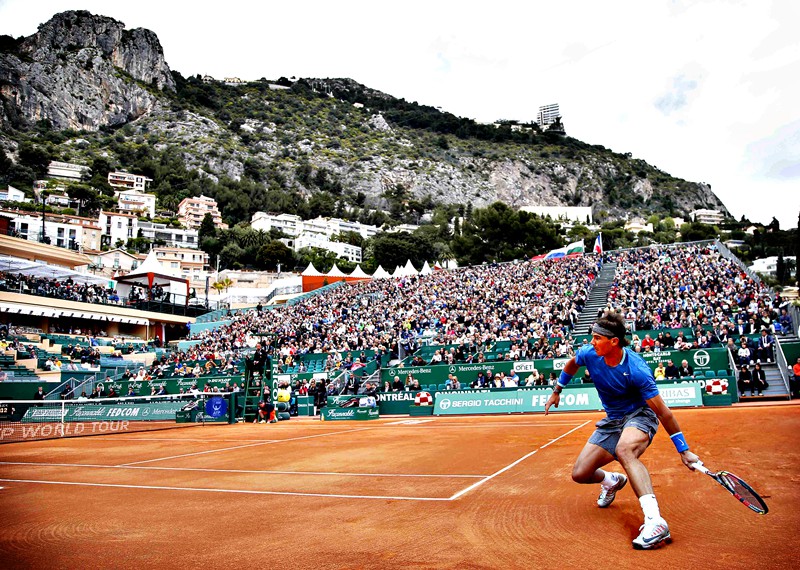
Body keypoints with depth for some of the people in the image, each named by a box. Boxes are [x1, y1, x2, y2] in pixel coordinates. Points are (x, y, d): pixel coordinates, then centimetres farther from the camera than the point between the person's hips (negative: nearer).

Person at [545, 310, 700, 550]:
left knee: (624, 450, -41)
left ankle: (655, 521, -47)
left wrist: (684, 451, -22)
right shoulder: (590, 354, -15)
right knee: (580, 474, -1)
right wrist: (557, 391, 19)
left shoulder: (636, 369, -30)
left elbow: (662, 411, -25)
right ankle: (612, 481, 35)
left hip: (640, 416, -6)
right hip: (612, 420, 6)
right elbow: (571, 364, 11)